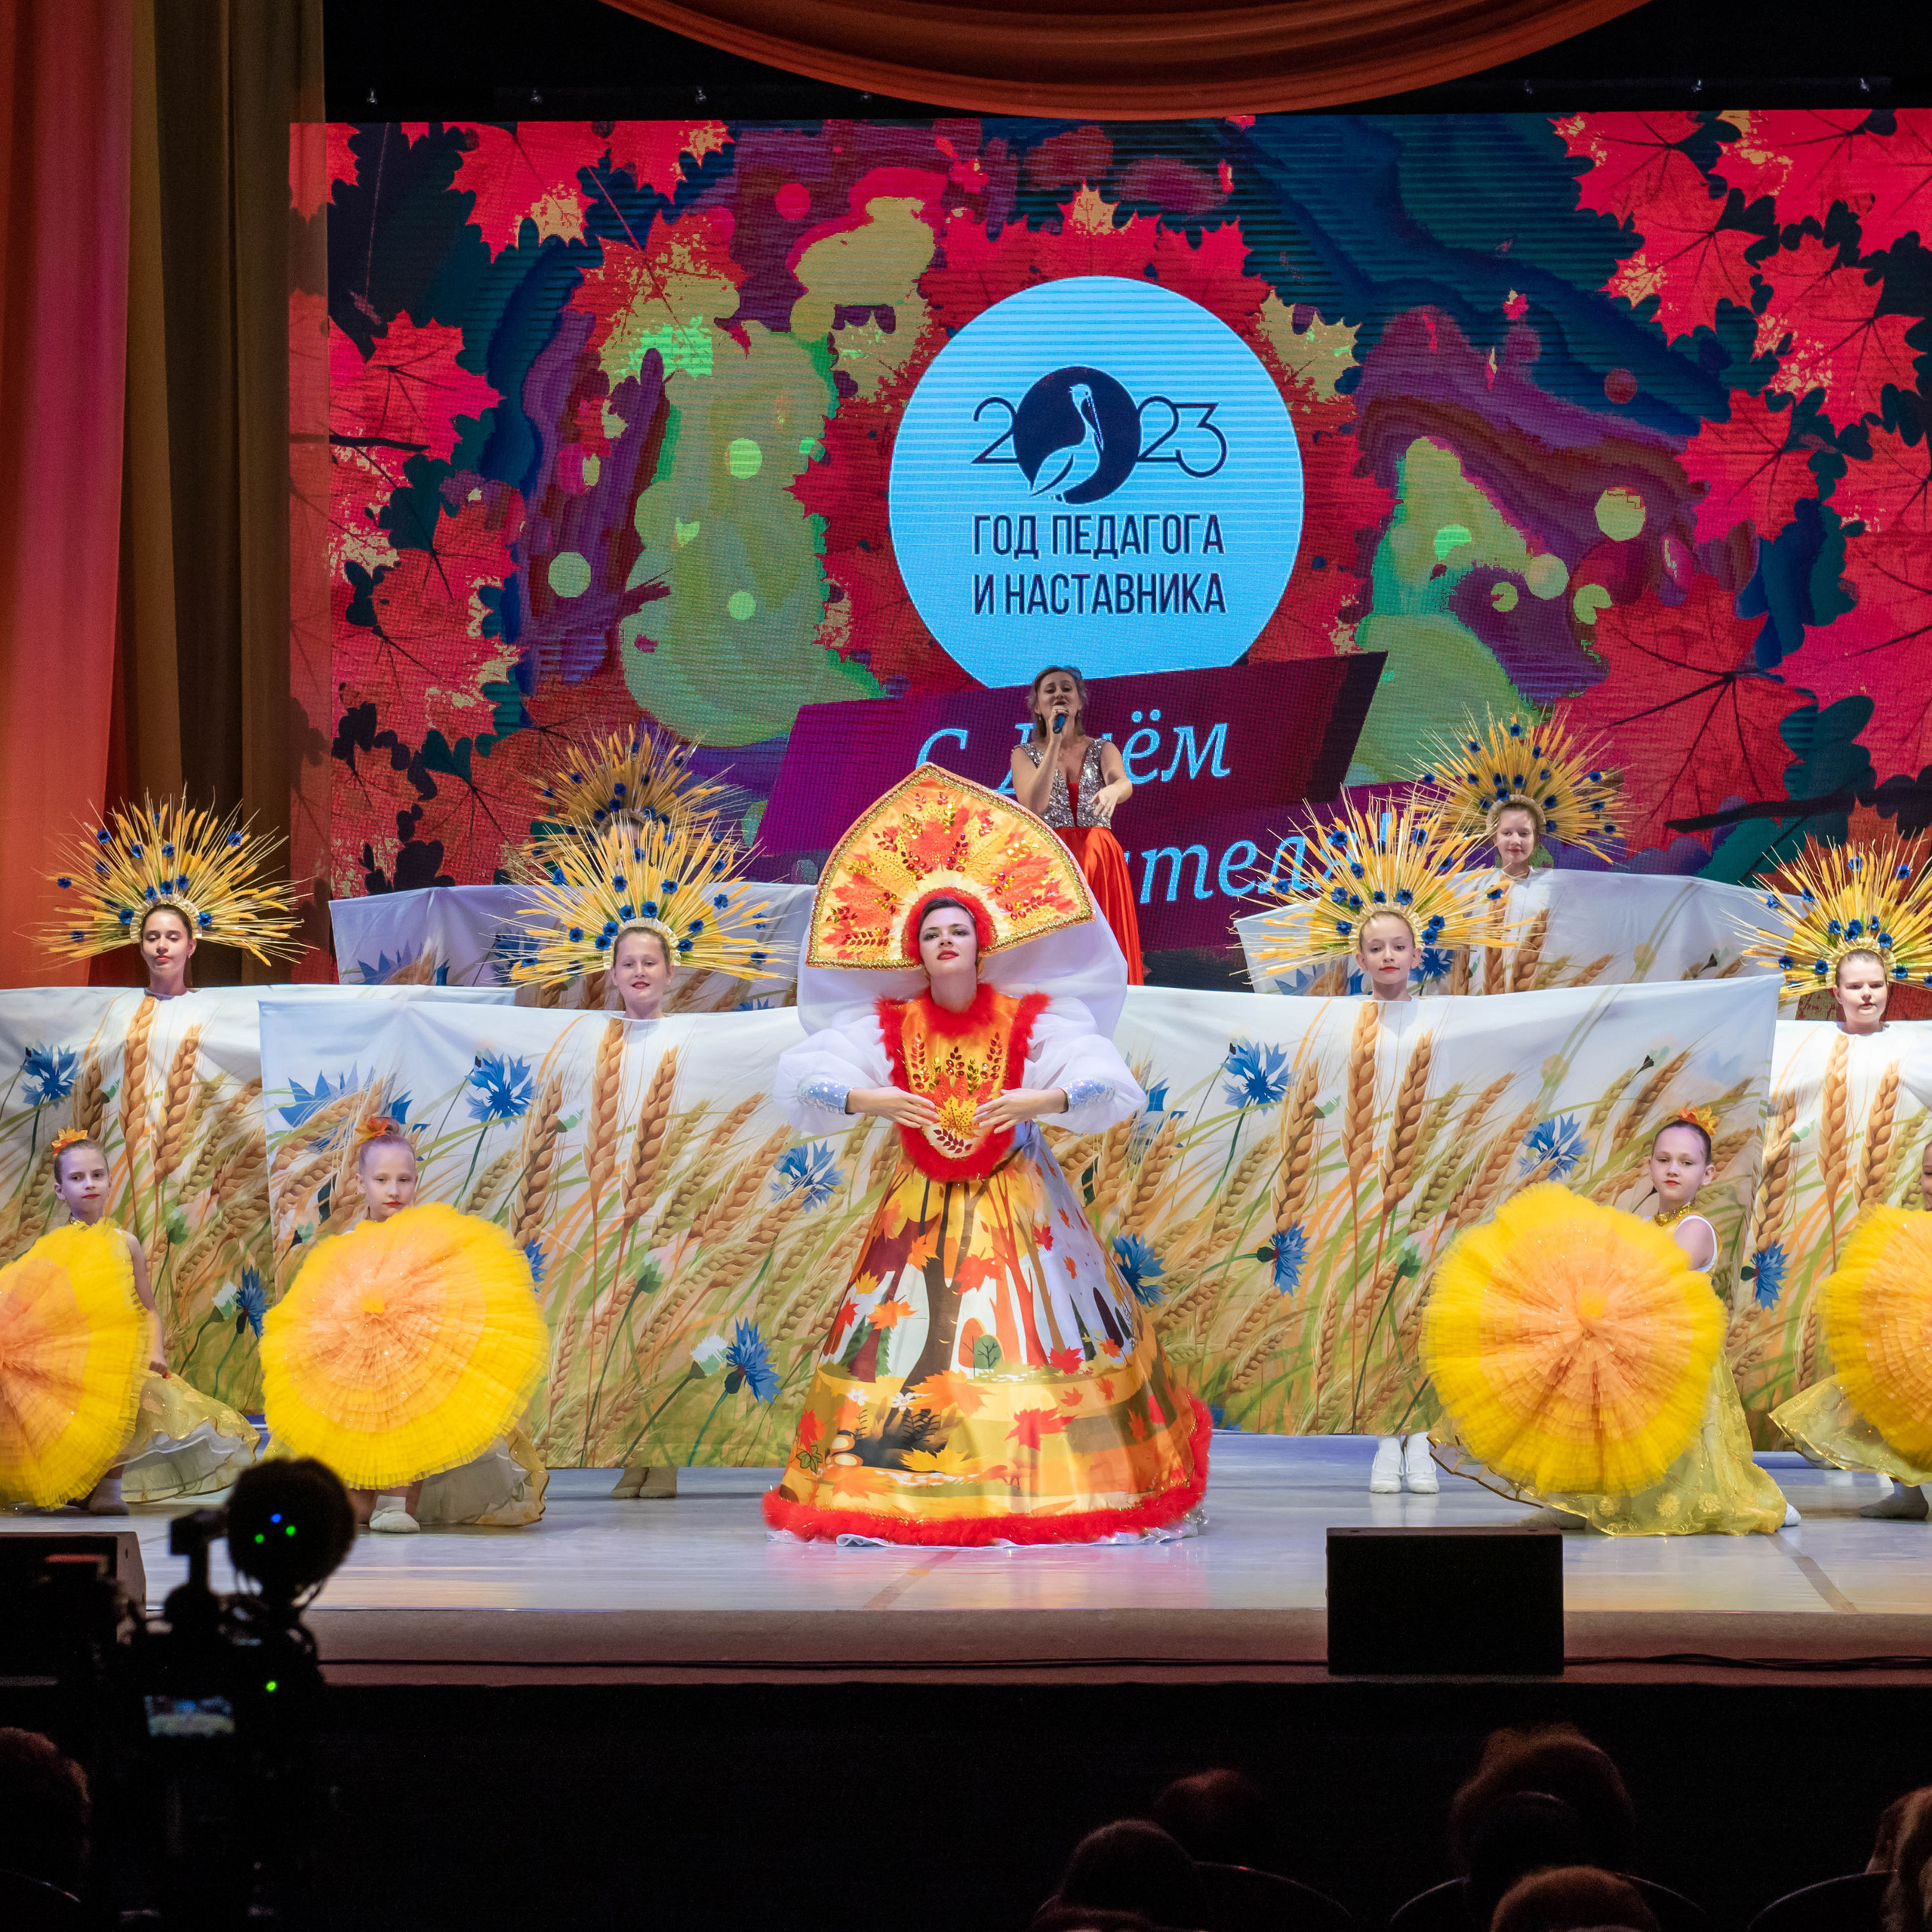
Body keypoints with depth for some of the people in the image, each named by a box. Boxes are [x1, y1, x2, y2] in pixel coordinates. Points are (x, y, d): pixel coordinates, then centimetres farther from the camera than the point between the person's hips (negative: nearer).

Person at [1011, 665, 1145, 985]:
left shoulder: (1102, 749, 11)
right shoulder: (1025, 754, 8)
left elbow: (1124, 784, -12)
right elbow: (1033, 804, -11)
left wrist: (1113, 789, -37)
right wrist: (1054, 743, -11)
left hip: (1098, 862, 1)